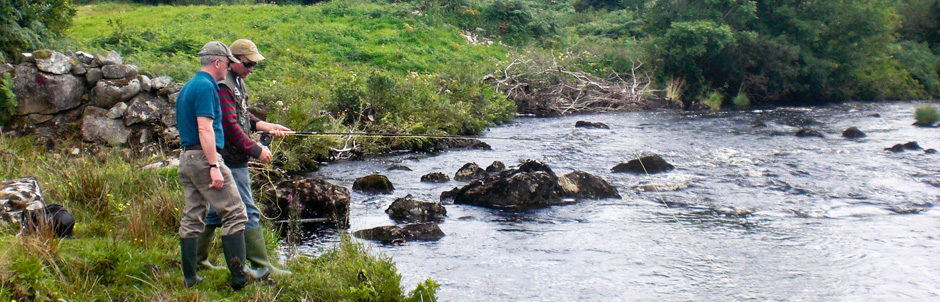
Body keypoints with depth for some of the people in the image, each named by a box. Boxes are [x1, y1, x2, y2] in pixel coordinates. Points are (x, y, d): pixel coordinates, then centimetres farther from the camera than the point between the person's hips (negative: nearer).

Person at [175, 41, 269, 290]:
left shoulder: (188, 87, 18)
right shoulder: (205, 86, -12)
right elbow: (205, 129, -20)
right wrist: (214, 167, -22)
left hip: (186, 158, 10)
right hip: (204, 157, -10)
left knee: (192, 218, 11)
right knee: (234, 214, -5)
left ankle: (189, 277, 13)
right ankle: (239, 275, -5)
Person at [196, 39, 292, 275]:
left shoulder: (238, 82, 16)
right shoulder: (222, 86, -17)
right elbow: (229, 125, -22)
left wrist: (268, 127, 9)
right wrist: (256, 150, -19)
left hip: (234, 160, 11)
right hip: (229, 160, -11)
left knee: (215, 210, 16)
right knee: (248, 213, -8)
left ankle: (198, 258, 25)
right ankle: (261, 266, -5)